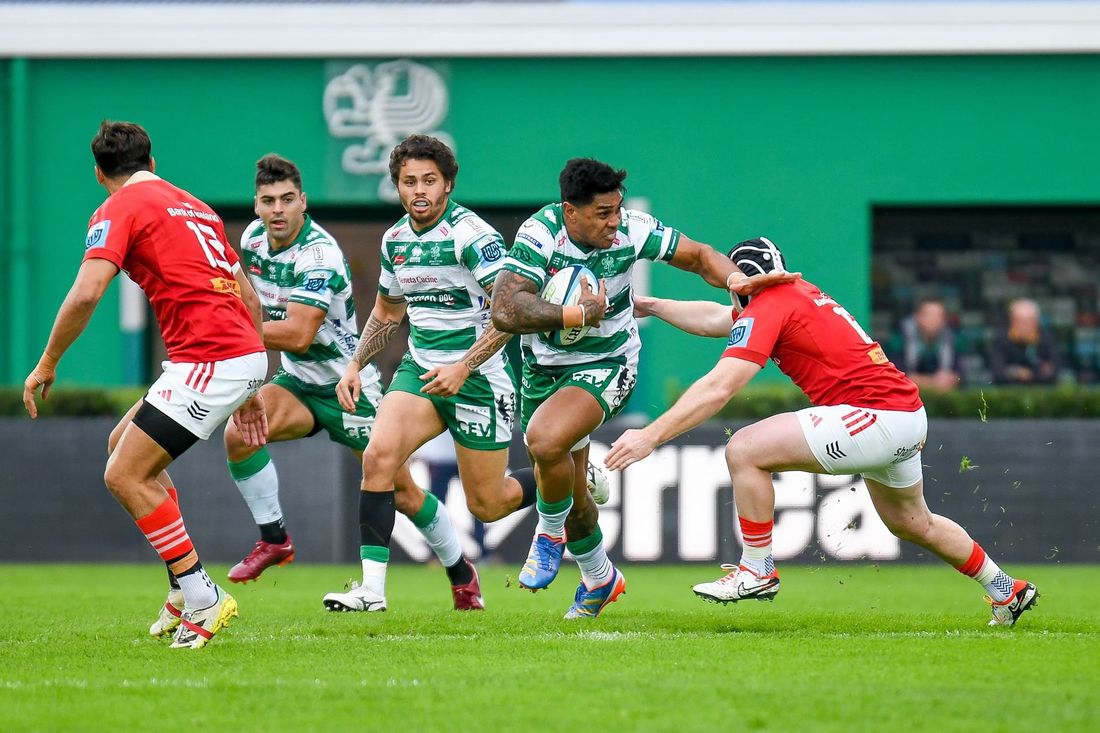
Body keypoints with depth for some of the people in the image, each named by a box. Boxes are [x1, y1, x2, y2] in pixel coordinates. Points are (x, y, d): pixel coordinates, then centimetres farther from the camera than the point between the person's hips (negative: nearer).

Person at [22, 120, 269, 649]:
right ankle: (185, 586, 17)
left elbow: (87, 292, -16)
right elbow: (248, 295, 24)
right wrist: (250, 388, 29)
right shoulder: (193, 206, 23)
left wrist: (46, 364, -5)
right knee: (124, 442, 21)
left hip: (208, 360, -9)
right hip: (244, 355, 9)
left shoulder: (119, 209, -2)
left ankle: (201, 600, -6)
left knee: (124, 475, -5)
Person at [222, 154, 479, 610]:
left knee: (402, 492, 2)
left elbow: (299, 335, -33)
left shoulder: (319, 255, -26)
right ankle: (273, 540, -9)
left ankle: (461, 572, 23)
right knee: (239, 434, -23)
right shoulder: (253, 238, -2)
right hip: (298, 382, 6)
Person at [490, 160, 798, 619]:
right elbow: (505, 312, -32)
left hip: (605, 365, -2)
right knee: (566, 491, 13)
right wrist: (578, 314, -32)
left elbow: (697, 255, -2)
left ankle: (552, 533, -2)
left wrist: (735, 278, -21)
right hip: (543, 369, 2)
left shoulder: (631, 231, -17)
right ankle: (599, 579, 40)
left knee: (546, 441, -31)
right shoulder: (540, 234, -23)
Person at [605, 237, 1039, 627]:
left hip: (874, 417, -10)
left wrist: (651, 436, -21)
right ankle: (1008, 593, 44)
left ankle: (757, 571, -3)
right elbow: (714, 320, 32)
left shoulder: (768, 306, -9)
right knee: (913, 524, 30)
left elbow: (719, 388, -19)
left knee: (745, 451, -13)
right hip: (909, 413, 10)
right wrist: (649, 305, 34)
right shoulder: (799, 292, 17)